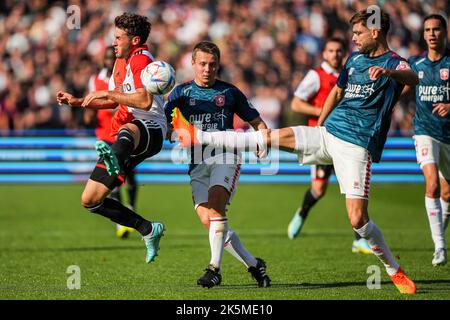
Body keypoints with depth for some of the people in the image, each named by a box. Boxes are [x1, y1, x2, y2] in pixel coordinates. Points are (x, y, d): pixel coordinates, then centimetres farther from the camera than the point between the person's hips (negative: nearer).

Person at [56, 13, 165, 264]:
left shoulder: (141, 59, -9)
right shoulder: (121, 62, 19)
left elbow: (145, 101, -25)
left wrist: (108, 93, -22)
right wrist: (77, 102, 19)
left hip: (149, 130, -9)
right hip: (126, 141, 9)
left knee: (127, 130, -48)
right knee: (90, 200, 6)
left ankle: (115, 163, -85)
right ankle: (148, 230, 17)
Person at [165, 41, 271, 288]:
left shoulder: (229, 92, 10)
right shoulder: (182, 92, 12)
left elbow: (256, 121, 17)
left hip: (225, 156, -2)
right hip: (198, 162, 3)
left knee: (216, 205, -28)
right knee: (207, 219, -9)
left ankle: (215, 268, -28)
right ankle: (253, 264, 5)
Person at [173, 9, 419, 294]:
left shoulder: (393, 63, -9)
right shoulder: (355, 59, 14)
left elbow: (413, 79, -33)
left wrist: (387, 72, -53)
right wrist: (318, 127, 27)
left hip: (356, 147, -6)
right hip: (327, 133, 6)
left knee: (358, 219, -14)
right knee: (275, 136, -10)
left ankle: (395, 271, 4)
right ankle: (198, 136, -7)